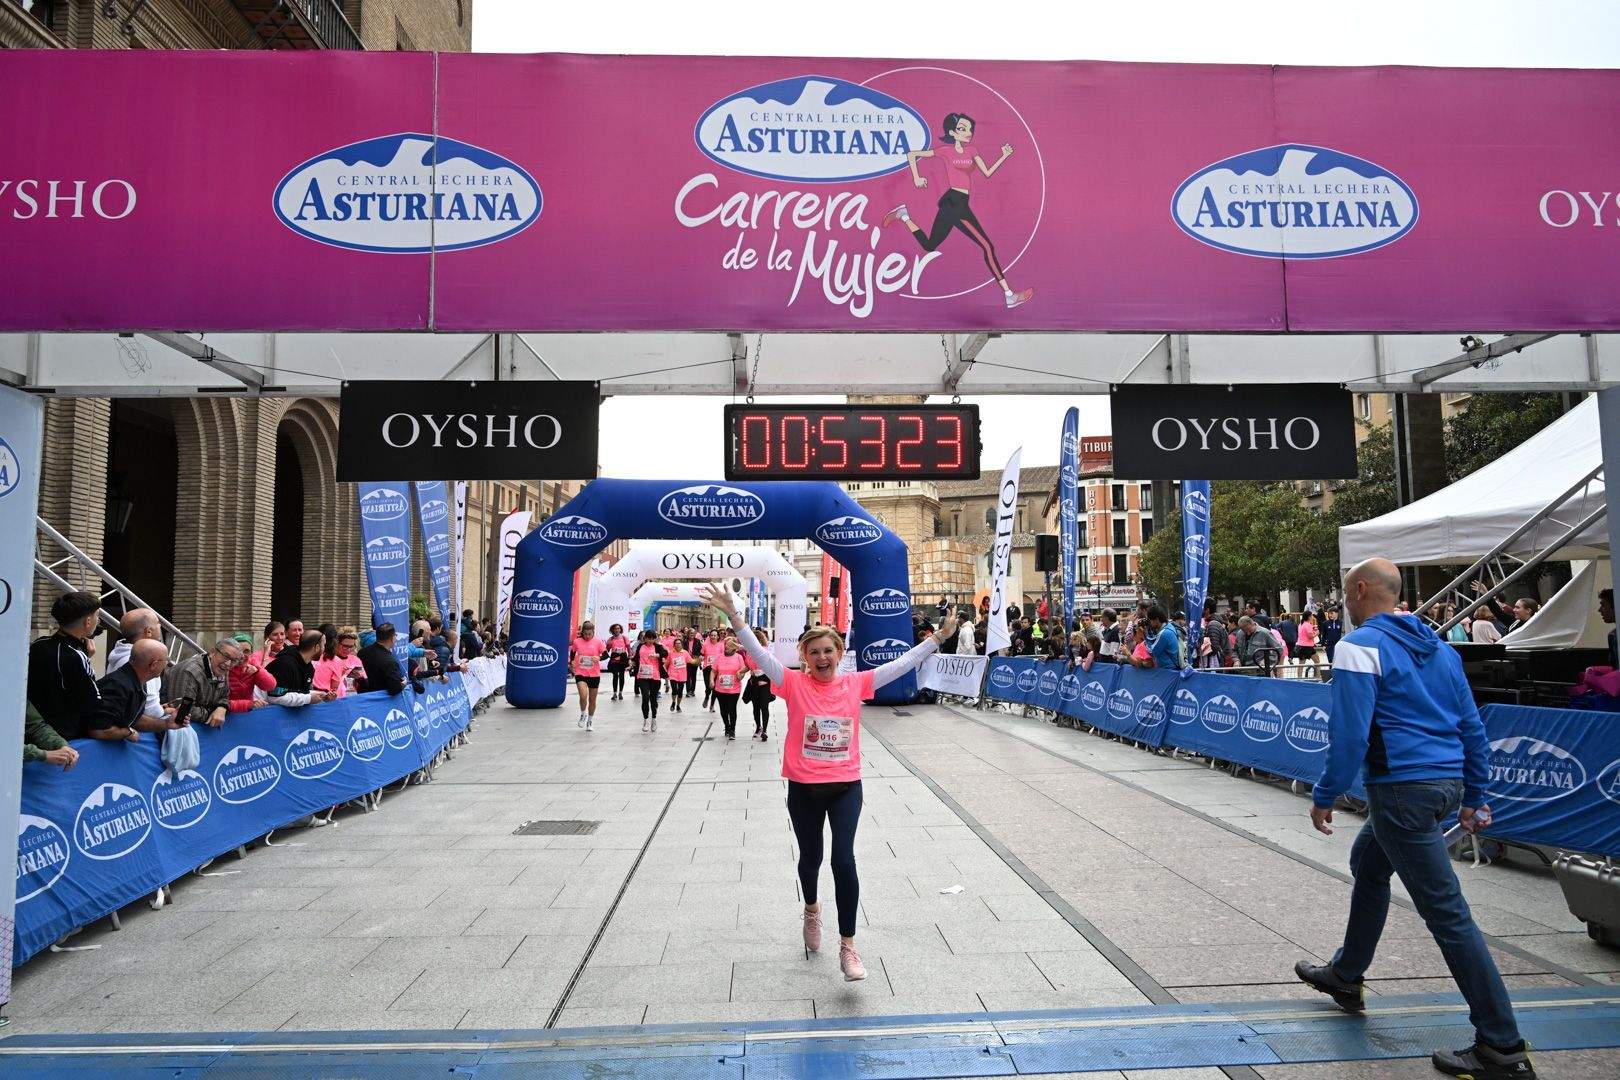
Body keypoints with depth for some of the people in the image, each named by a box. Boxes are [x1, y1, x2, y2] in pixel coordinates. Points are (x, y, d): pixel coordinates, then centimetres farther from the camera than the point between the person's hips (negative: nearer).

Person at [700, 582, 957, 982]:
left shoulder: (855, 682, -2)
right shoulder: (794, 683, -7)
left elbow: (902, 664, 0)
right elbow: (758, 653, -17)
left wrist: (937, 638, -3)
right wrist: (733, 615, -30)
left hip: (846, 786, 0)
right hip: (804, 788, 0)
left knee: (844, 860, -10)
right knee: (810, 857, 17)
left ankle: (847, 945, 2)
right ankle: (811, 909, 49)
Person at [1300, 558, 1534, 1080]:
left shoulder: (1360, 646, -12)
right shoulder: (1438, 646, 13)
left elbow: (1349, 734, -19)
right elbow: (1472, 728, 15)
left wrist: (1324, 796, -10)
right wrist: (1473, 798, 22)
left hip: (1402, 789, -10)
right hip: (1447, 782, 10)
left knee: (1447, 913, -4)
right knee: (1367, 863, 26)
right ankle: (1346, 976, 39)